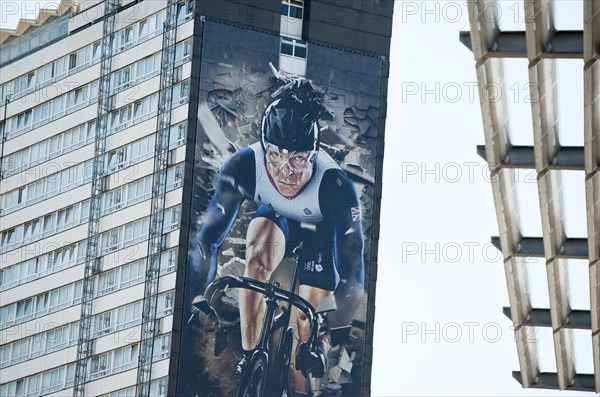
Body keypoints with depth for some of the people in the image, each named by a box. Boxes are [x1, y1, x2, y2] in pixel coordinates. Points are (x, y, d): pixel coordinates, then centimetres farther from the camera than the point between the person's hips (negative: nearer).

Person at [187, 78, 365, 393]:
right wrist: (199, 299, -46)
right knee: (258, 255, -31)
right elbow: (207, 239, -35)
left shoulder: (335, 186, -43)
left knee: (309, 321, -13)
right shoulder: (243, 166, -38)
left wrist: (334, 327, -47)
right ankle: (249, 358, -21)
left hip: (322, 229, -1)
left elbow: (353, 271, -39)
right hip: (275, 218, 1)